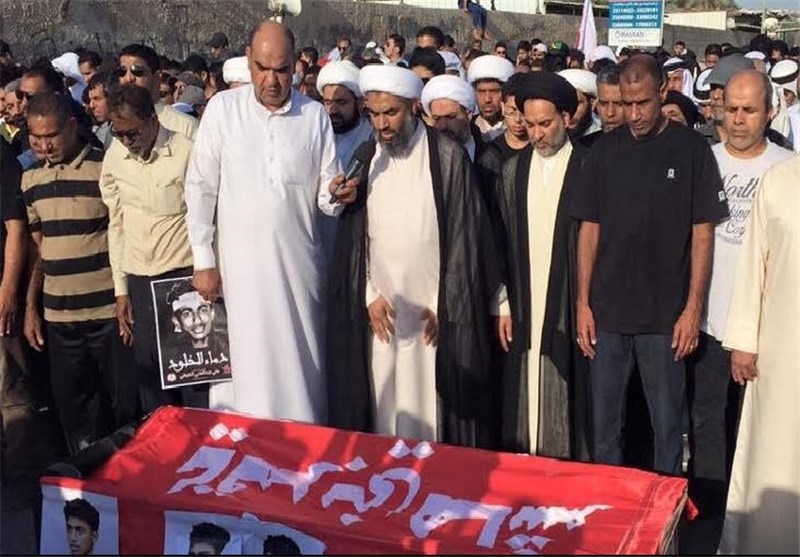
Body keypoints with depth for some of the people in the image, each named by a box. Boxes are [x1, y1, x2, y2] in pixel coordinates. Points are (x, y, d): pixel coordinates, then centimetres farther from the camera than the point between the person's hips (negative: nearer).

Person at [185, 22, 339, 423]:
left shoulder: (315, 115, 2)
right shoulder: (223, 108, -1)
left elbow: (326, 193, 5)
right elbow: (200, 187, 1)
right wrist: (203, 260, -2)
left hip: (299, 263, 1)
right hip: (240, 264, -1)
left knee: (300, 366, 8)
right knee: (245, 367, 5)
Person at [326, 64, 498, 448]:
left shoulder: (448, 157, -6)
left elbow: (463, 235, -5)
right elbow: (352, 236, 7)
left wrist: (444, 304, -8)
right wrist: (369, 295, -2)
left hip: (434, 311, -3)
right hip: (379, 309, 3)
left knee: (430, 404, 2)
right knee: (382, 400, 7)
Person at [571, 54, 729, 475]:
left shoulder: (690, 149, -2)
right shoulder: (605, 150, 5)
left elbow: (702, 233, -1)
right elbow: (589, 230, 7)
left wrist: (693, 309, -7)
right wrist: (583, 303, 2)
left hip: (664, 315, -2)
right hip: (607, 313, 2)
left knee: (667, 426, 6)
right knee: (604, 425, 11)